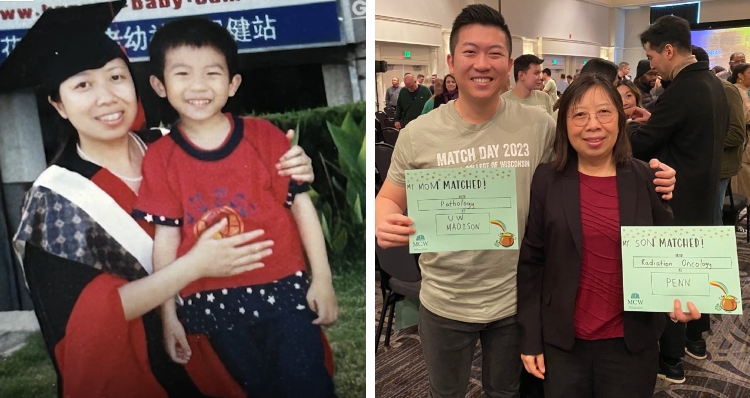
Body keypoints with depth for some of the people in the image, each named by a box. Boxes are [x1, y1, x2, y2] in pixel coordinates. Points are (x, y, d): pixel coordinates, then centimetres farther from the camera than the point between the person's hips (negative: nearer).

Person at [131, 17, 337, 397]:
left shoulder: (264, 136, -4)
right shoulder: (160, 159, -1)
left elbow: (301, 205, -2)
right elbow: (165, 238, 0)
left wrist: (322, 278, -4)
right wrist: (168, 315, 1)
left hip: (283, 288, -1)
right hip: (215, 304, 1)